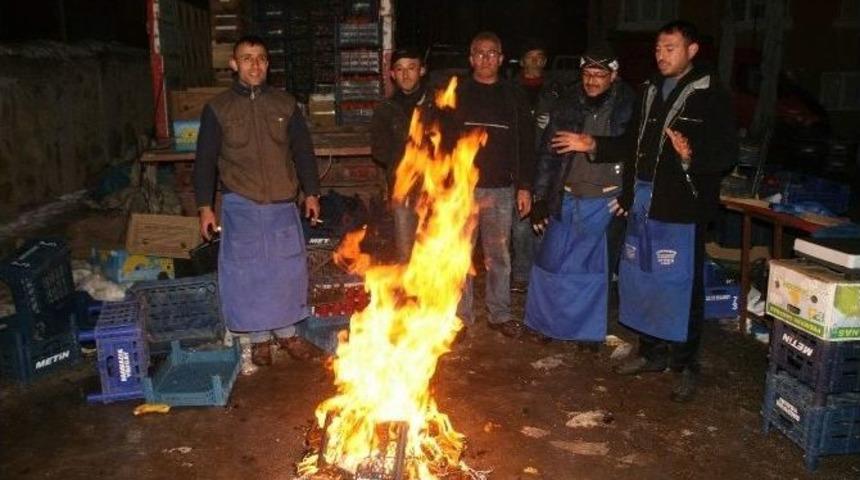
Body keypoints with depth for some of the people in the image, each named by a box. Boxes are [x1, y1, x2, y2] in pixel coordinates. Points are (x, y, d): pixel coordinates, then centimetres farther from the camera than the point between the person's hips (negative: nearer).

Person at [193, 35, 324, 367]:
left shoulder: (285, 104, 7)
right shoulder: (218, 109, 1)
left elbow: (303, 151, 10)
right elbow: (205, 160, 2)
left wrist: (311, 192, 5)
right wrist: (204, 206, -3)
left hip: (283, 205, 2)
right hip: (241, 206, -1)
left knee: (288, 270, 7)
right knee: (248, 273, 4)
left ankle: (286, 333, 24)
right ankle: (259, 338, 20)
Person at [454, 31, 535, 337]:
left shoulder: (513, 98, 10)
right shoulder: (455, 95, 5)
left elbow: (526, 144, 10)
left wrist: (524, 186, 4)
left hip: (501, 189, 2)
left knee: (499, 256, 8)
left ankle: (500, 314, 20)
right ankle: (461, 315, 13)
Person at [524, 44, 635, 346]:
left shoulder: (628, 108, -5)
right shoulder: (567, 106, 2)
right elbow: (548, 153, 4)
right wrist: (540, 198, 1)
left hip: (604, 203, -2)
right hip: (566, 199, 2)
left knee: (593, 267, 8)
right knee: (551, 262, 7)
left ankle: (589, 329, 25)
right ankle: (547, 322, 26)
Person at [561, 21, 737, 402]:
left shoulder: (709, 95, -7)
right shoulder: (651, 91, 14)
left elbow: (727, 153, -13)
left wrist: (691, 156, -31)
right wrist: (595, 146, 11)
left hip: (680, 207, -7)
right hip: (643, 202, 7)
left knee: (682, 285, 1)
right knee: (641, 280, 14)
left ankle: (686, 365, 17)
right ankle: (652, 353, 31)